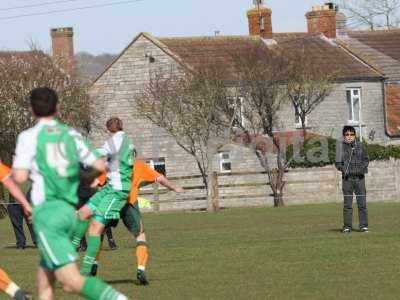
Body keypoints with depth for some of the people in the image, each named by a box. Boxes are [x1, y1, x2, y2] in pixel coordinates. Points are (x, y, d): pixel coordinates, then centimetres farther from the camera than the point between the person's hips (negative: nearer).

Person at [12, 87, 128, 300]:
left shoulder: (29, 137, -3)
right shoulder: (71, 135, 10)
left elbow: (20, 177, -11)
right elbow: (100, 166, 9)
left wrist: (16, 167, 11)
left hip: (47, 211, -6)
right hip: (69, 211, 6)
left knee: (72, 281, -14)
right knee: (44, 280, 17)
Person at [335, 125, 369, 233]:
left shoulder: (360, 146, 6)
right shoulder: (341, 146, 3)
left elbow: (366, 159, 12)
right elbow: (338, 162, 6)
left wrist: (363, 167, -6)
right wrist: (342, 168, -13)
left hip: (359, 177, 1)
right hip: (347, 178, -1)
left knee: (362, 203, 0)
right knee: (347, 204, 1)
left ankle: (364, 225, 7)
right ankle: (347, 226, 6)